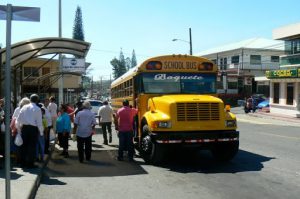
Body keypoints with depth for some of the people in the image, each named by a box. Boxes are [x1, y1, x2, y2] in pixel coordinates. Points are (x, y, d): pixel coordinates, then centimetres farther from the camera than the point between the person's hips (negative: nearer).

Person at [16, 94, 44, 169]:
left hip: (24, 127, 4)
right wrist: (41, 132, -1)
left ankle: (23, 163, 23)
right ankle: (30, 164, 9)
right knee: (32, 146, 4)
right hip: (33, 128, -4)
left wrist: (18, 128, 16)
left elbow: (18, 119, 6)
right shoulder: (37, 109, -7)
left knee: (24, 145, 14)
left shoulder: (24, 107, 5)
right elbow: (39, 122, -9)